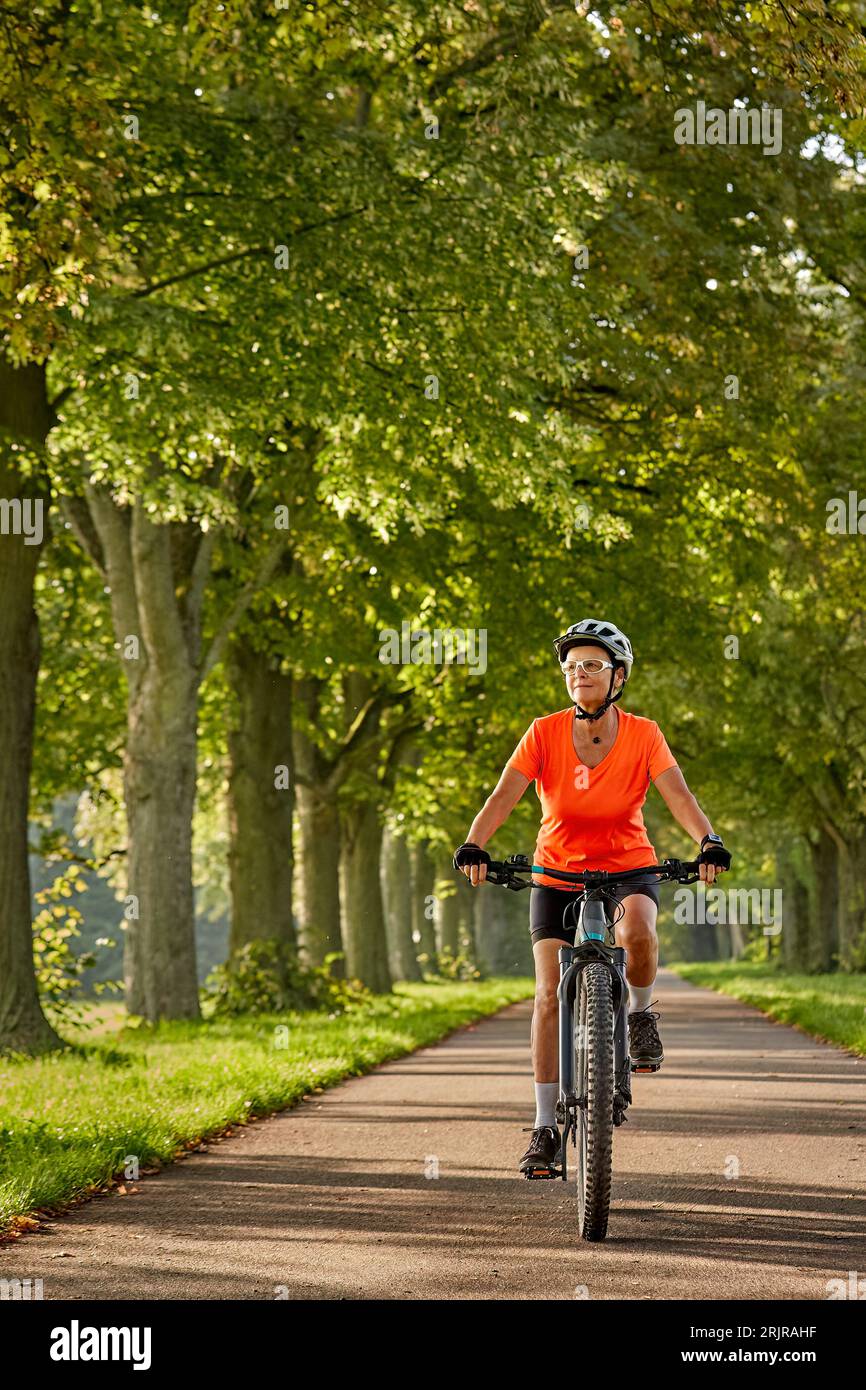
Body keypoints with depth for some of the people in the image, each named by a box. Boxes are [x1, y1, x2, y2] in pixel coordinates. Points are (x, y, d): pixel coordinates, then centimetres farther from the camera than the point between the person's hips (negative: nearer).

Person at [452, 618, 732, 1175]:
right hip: (557, 873, 1)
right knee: (550, 995, -8)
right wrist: (473, 845, -39)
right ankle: (546, 1126, 0)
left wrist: (710, 842, -42)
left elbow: (679, 796, -23)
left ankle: (640, 1014, -3)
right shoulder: (545, 734, -12)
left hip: (628, 866, -1)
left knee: (637, 932, -35)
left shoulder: (642, 735, -12)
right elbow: (504, 796, -21)